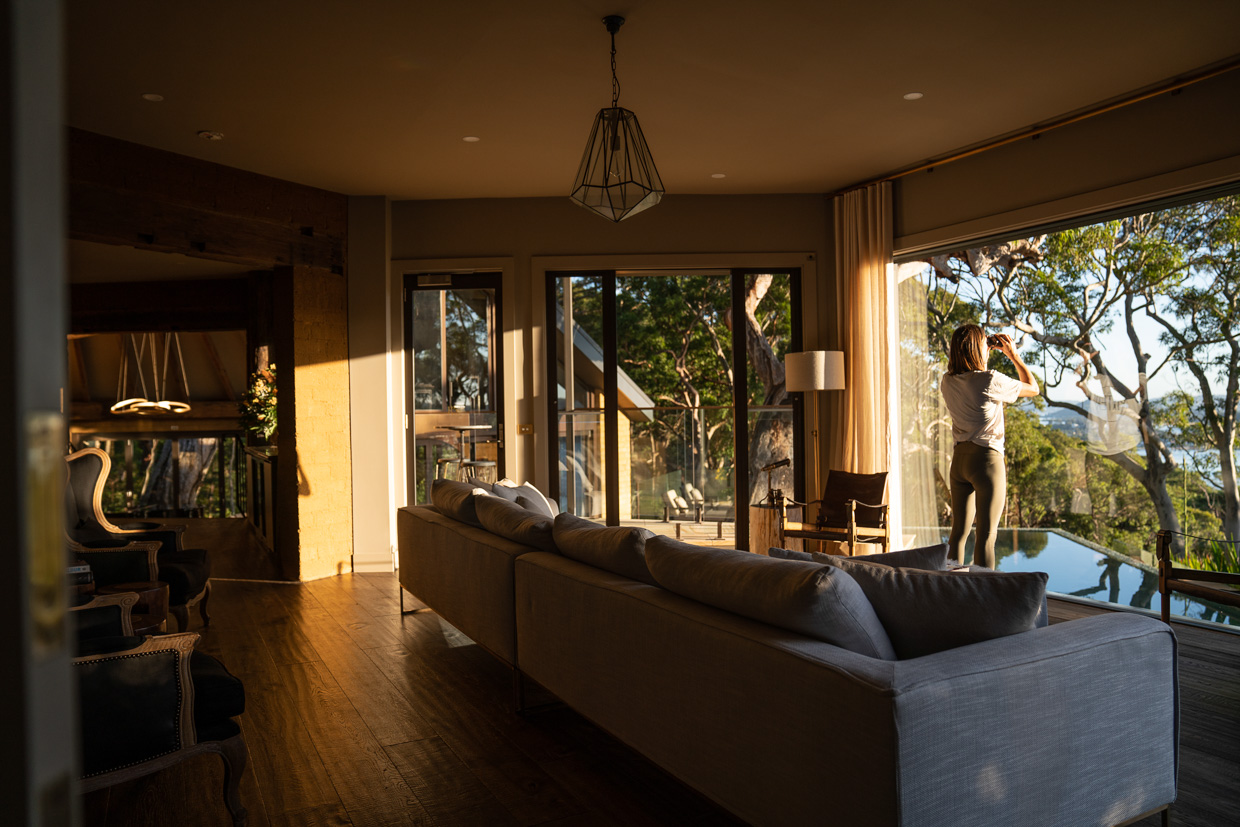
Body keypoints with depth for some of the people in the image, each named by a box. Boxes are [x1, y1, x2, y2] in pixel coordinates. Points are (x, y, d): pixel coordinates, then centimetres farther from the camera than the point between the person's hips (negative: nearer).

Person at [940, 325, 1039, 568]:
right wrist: (1013, 354, 6)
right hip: (987, 459, -6)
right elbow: (1033, 388, 1)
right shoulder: (991, 381, -15)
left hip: (959, 458, 6)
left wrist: (988, 350, 19)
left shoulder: (947, 382, 2)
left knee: (959, 532, 13)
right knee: (986, 535, 0)